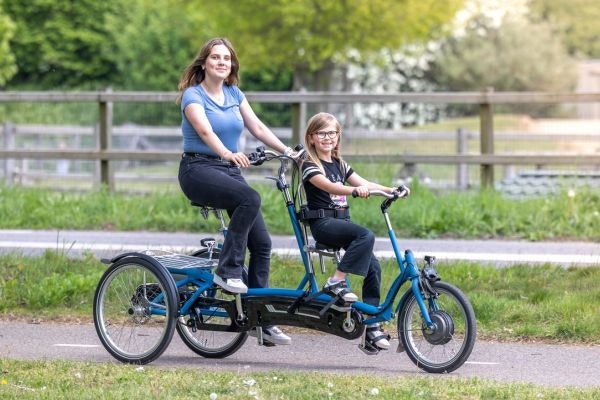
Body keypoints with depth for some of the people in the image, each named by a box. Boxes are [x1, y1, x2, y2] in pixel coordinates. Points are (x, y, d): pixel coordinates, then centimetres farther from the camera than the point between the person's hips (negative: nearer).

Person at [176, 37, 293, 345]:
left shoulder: (234, 94, 13)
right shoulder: (193, 95, -7)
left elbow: (258, 128, 9)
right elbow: (205, 131, -24)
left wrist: (288, 152, -6)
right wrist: (228, 154, -42)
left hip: (229, 170, 6)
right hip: (199, 169, -6)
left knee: (261, 242, -5)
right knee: (250, 199, -35)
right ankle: (227, 271, -25)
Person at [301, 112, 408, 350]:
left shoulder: (339, 165, 19)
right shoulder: (310, 166, -5)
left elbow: (364, 183, 11)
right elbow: (329, 186, -24)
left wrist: (391, 190, -4)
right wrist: (354, 190, -42)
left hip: (342, 221, 7)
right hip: (322, 223, -7)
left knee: (373, 266, -9)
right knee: (366, 236, -32)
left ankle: (371, 324, -6)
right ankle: (336, 282, -26)